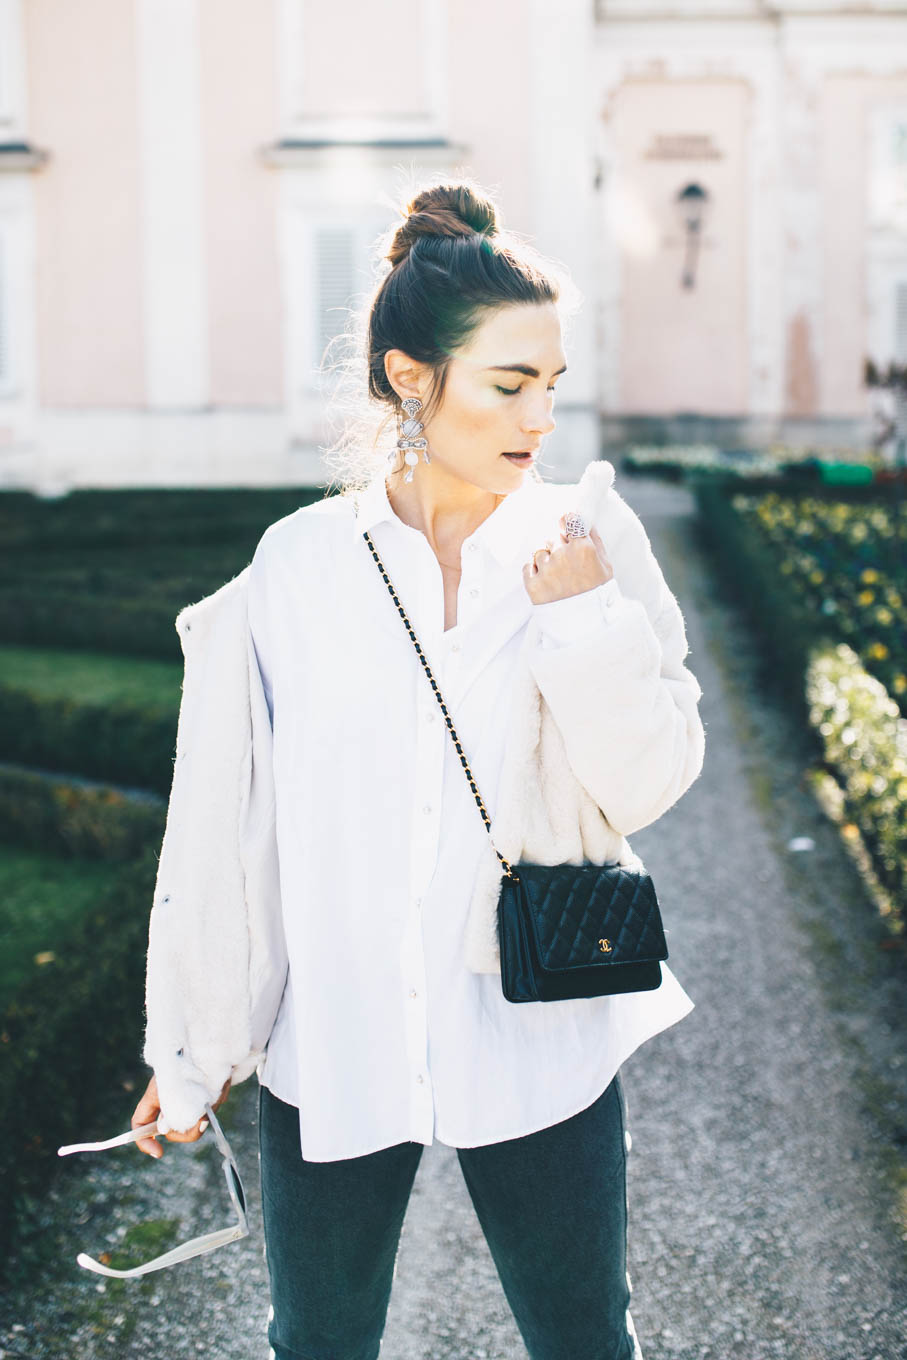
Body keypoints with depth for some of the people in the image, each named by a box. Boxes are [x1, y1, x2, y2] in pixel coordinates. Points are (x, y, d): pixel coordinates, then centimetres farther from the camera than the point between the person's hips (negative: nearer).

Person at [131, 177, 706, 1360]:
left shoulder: (588, 539, -6)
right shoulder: (298, 568, -7)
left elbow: (650, 786, -3)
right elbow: (225, 828, -1)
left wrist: (589, 623, -18)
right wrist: (194, 1051, 6)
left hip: (540, 1041, 0)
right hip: (333, 1042, 0)